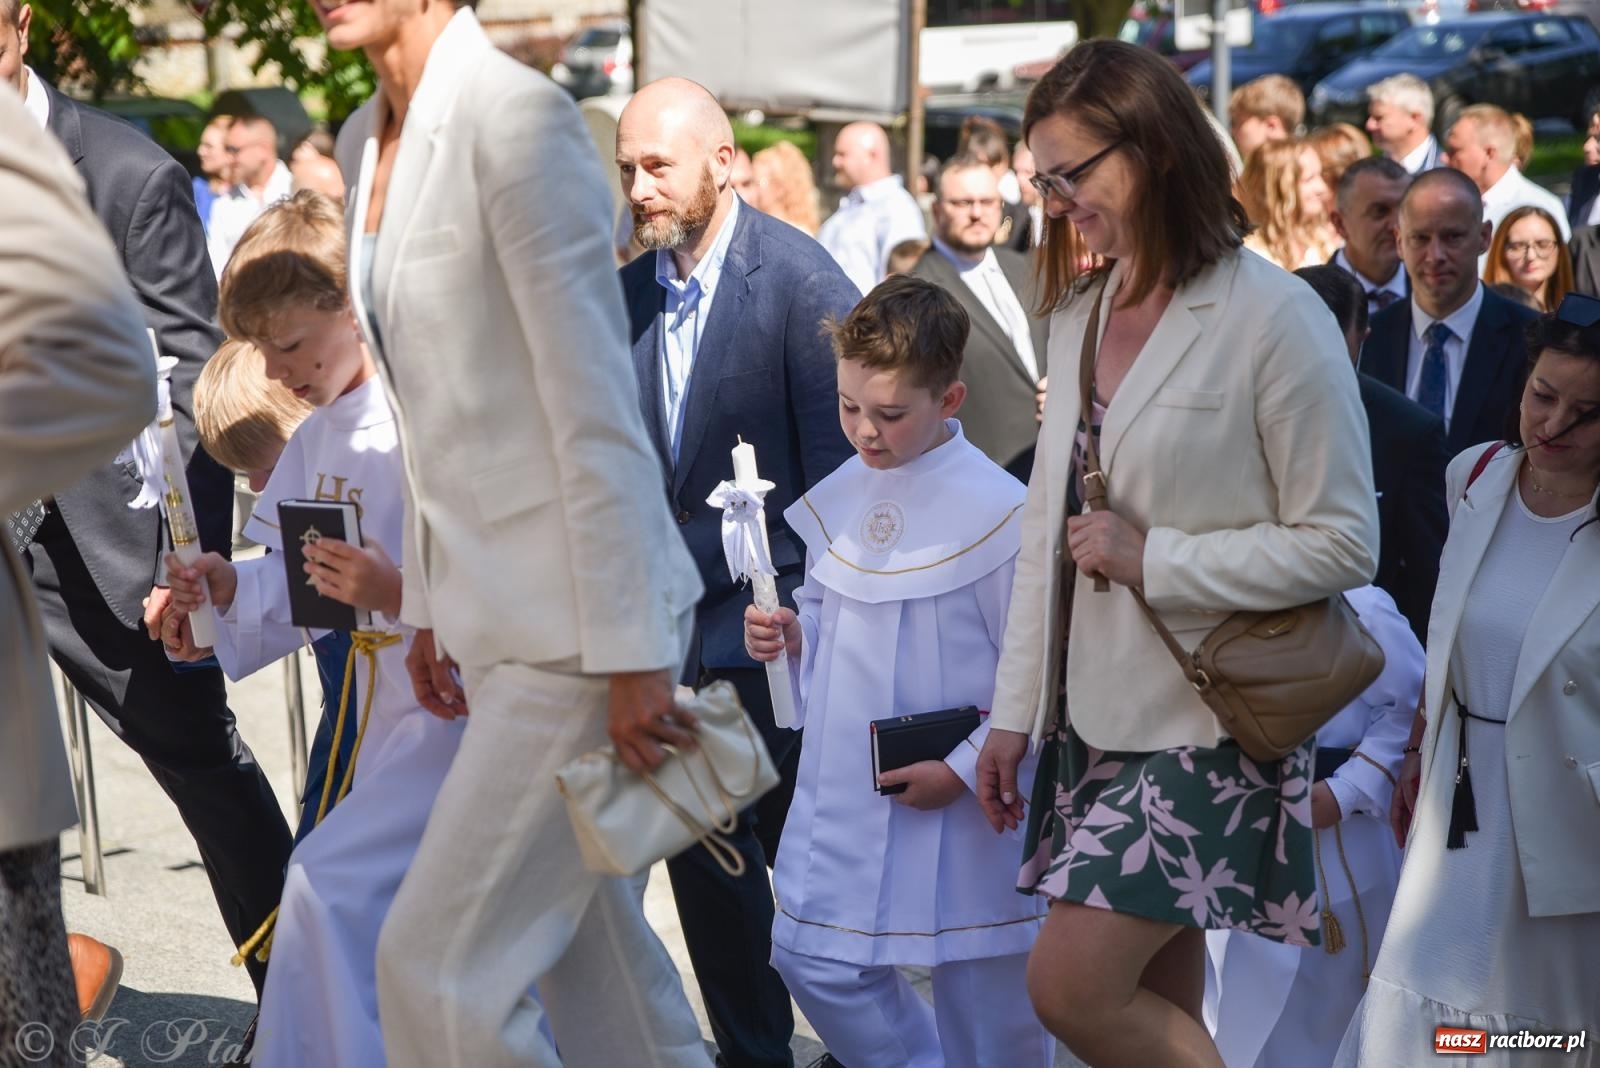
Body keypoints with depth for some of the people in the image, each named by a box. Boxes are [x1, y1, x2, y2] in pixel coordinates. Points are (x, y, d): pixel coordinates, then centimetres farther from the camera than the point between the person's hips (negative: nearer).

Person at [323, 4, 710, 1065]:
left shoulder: (520, 119, -17)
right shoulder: (368, 140, 9)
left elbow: (597, 407, -20)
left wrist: (632, 654, -20)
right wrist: (429, 602, 18)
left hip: (576, 611, -9)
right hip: (492, 605, 9)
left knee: (436, 963, -7)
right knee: (593, 960, 15)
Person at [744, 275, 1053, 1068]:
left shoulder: (997, 511, -16)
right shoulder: (841, 496, 4)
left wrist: (964, 769, -18)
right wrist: (789, 634, -3)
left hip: (959, 803, -6)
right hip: (843, 791, 6)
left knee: (981, 989, 5)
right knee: (811, 955, 8)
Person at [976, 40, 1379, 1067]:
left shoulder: (1276, 318, -12)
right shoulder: (1084, 311, 10)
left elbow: (1344, 545, -11)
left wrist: (1152, 557, -16)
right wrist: (1016, 711, 13)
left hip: (1205, 721, -7)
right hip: (1096, 713, 7)